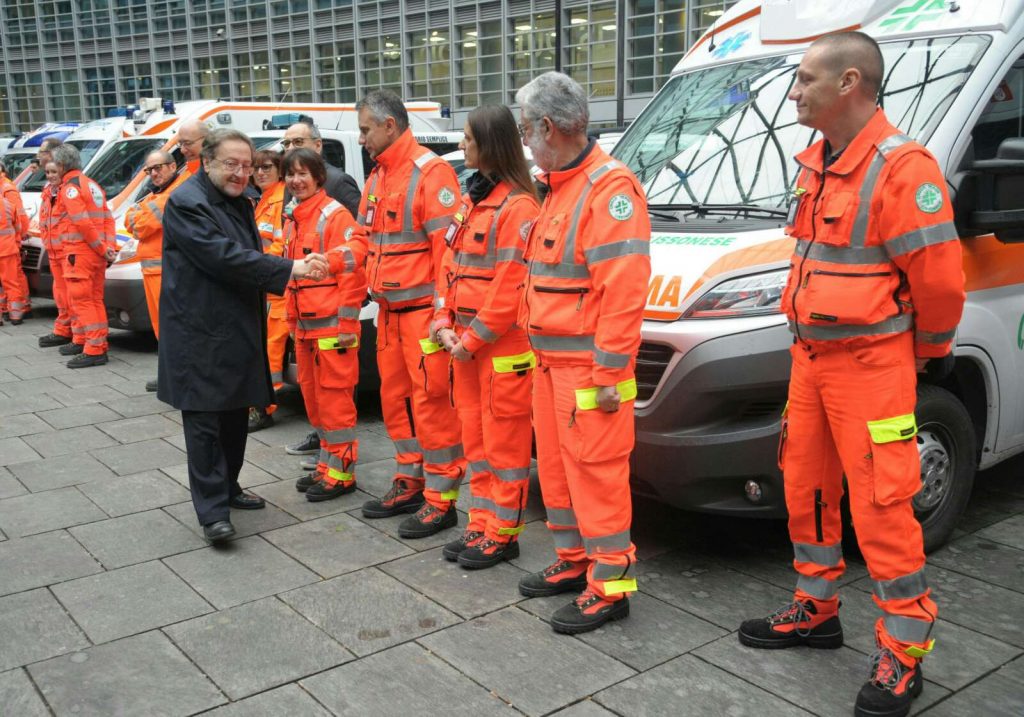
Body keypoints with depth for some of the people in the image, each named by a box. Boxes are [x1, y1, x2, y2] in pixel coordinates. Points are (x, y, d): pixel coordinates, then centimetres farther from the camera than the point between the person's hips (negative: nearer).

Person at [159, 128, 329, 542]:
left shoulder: (240, 203, 15)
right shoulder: (186, 203, -14)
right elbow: (225, 257, -24)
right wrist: (290, 269, -25)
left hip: (238, 330, 9)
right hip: (200, 333, -9)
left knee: (235, 414, 15)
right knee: (205, 420, -7)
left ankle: (227, 488, 29)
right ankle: (212, 512, -5)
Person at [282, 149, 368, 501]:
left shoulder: (335, 215, -10)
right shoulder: (292, 219, 15)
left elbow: (353, 262, -15)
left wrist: (347, 322, -18)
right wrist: (292, 319, 18)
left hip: (332, 322, -8)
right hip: (303, 323, 9)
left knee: (334, 397, -4)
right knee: (313, 396, 14)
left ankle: (341, 473, 6)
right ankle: (328, 465, 25)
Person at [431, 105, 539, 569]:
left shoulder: (518, 206, -14)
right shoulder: (471, 200, 15)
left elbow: (510, 286, -18)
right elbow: (450, 265, 15)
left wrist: (473, 339, -14)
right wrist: (444, 323, 3)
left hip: (503, 346, -9)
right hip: (465, 342, 9)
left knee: (504, 442, 1)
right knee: (475, 438, 15)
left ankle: (502, 534, 11)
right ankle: (480, 525, 26)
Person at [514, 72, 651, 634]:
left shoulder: (609, 188, -16)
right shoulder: (558, 188, 17)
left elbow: (623, 292, -21)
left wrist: (608, 373, -22)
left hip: (588, 366, -10)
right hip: (550, 359, 10)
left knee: (595, 470, -4)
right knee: (556, 464, 17)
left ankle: (610, 584, 8)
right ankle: (574, 560, 31)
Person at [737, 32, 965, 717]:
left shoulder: (903, 168, -17)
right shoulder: (817, 163, 11)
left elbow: (939, 278, -16)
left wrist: (932, 350, -1)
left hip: (870, 365, -9)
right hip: (811, 355, 9)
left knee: (882, 505, -3)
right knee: (805, 487, 16)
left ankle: (905, 650, 12)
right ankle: (816, 610, 34)